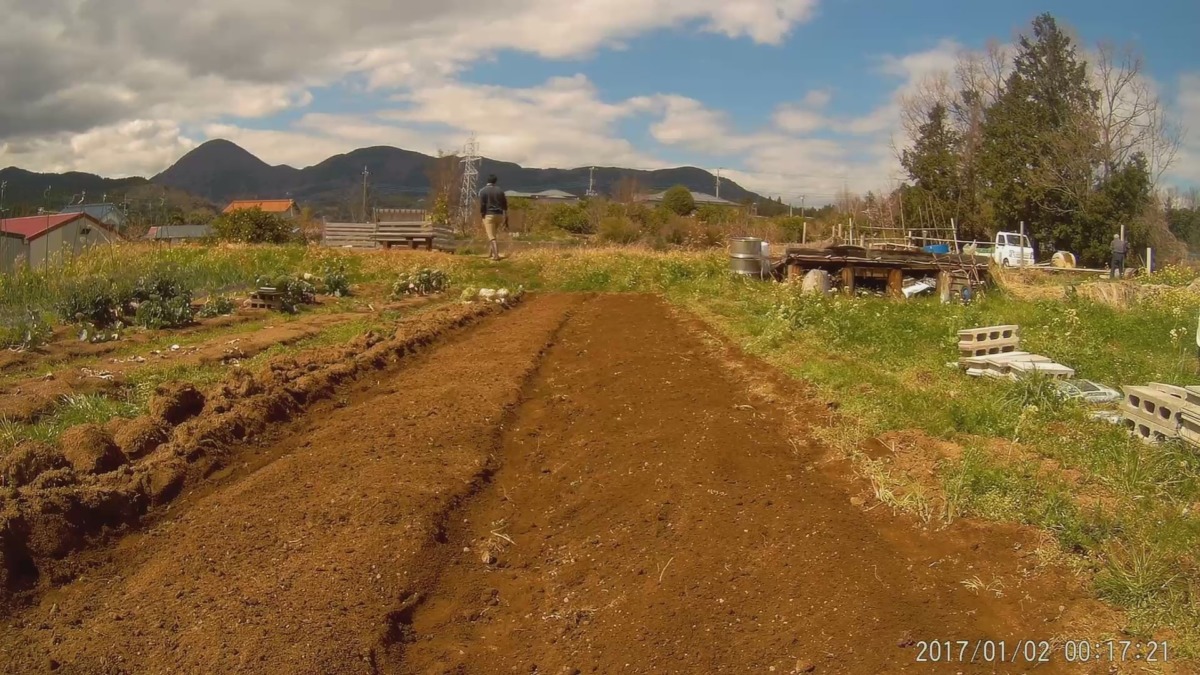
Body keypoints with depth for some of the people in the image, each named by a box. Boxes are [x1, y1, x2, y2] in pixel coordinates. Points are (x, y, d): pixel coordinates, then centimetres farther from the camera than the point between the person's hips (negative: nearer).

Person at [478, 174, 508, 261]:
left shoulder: (483, 191, -4)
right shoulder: (500, 191, 8)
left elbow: (482, 206, -10)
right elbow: (505, 205, 7)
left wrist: (482, 216, -4)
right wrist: (506, 219, 11)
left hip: (489, 215, -5)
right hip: (499, 215, 5)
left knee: (492, 237, -6)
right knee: (492, 234, 22)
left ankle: (496, 255, -15)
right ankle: (490, 253, 25)